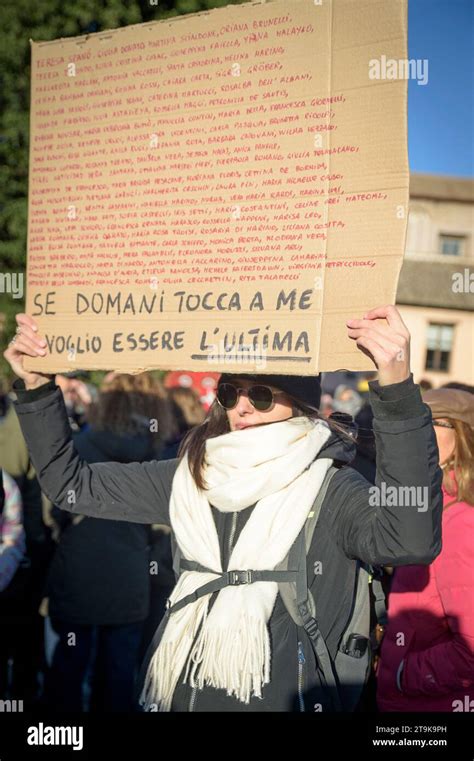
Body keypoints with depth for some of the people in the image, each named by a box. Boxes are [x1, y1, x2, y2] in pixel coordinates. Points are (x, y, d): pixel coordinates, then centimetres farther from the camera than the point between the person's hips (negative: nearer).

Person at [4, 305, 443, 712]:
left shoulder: (331, 490, -14)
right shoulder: (191, 475, 2)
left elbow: (413, 539, -35)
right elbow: (71, 485, 7)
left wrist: (397, 391, -45)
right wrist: (36, 389, -6)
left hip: (283, 699, -4)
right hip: (178, 696, 5)